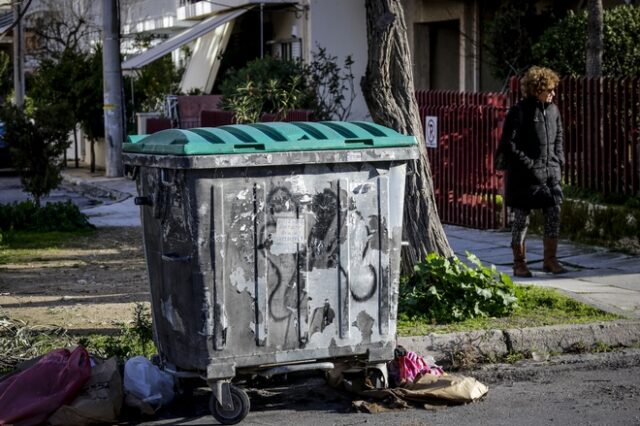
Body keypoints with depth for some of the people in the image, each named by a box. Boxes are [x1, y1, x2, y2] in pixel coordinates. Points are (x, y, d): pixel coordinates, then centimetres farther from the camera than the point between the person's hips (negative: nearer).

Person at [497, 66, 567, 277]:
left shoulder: (552, 109, 9)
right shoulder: (518, 112, -11)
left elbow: (559, 137, 21)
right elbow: (508, 145, -12)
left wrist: (559, 161, 9)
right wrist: (529, 164, -14)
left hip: (550, 172, 6)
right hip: (525, 175, -6)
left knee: (554, 214, 3)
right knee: (522, 217, 2)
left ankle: (550, 260, 14)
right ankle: (519, 263, 12)